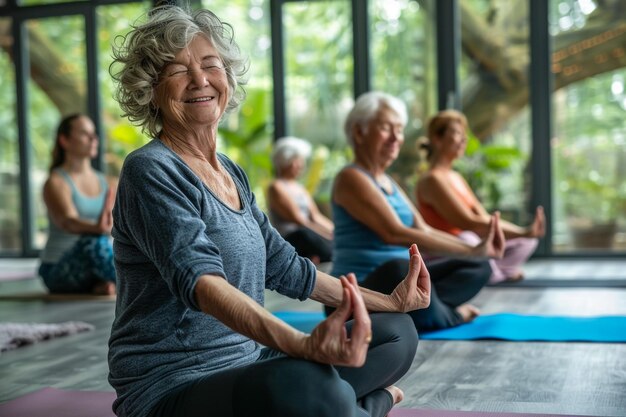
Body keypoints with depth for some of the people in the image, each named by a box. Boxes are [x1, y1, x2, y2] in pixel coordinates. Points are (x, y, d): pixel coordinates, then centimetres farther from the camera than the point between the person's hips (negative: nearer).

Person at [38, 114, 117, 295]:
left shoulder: (108, 184, 11)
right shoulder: (56, 183, -8)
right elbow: (68, 222, -27)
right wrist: (97, 228, -50)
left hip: (94, 271, 5)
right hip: (60, 272, -5)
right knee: (94, 243, -38)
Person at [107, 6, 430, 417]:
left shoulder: (231, 173, 11)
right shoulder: (151, 171, -15)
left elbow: (286, 268, 17)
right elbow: (199, 280, -31)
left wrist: (391, 301, 15)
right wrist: (305, 345, -47)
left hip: (248, 368, 8)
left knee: (396, 333, 10)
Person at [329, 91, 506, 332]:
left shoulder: (388, 182, 17)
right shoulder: (352, 178, -12)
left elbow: (423, 232, 11)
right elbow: (395, 234, -24)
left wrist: (477, 247, -7)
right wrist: (471, 250, -26)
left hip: (397, 286, 9)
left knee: (478, 266, 7)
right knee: (399, 269, -41)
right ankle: (445, 315, -10)